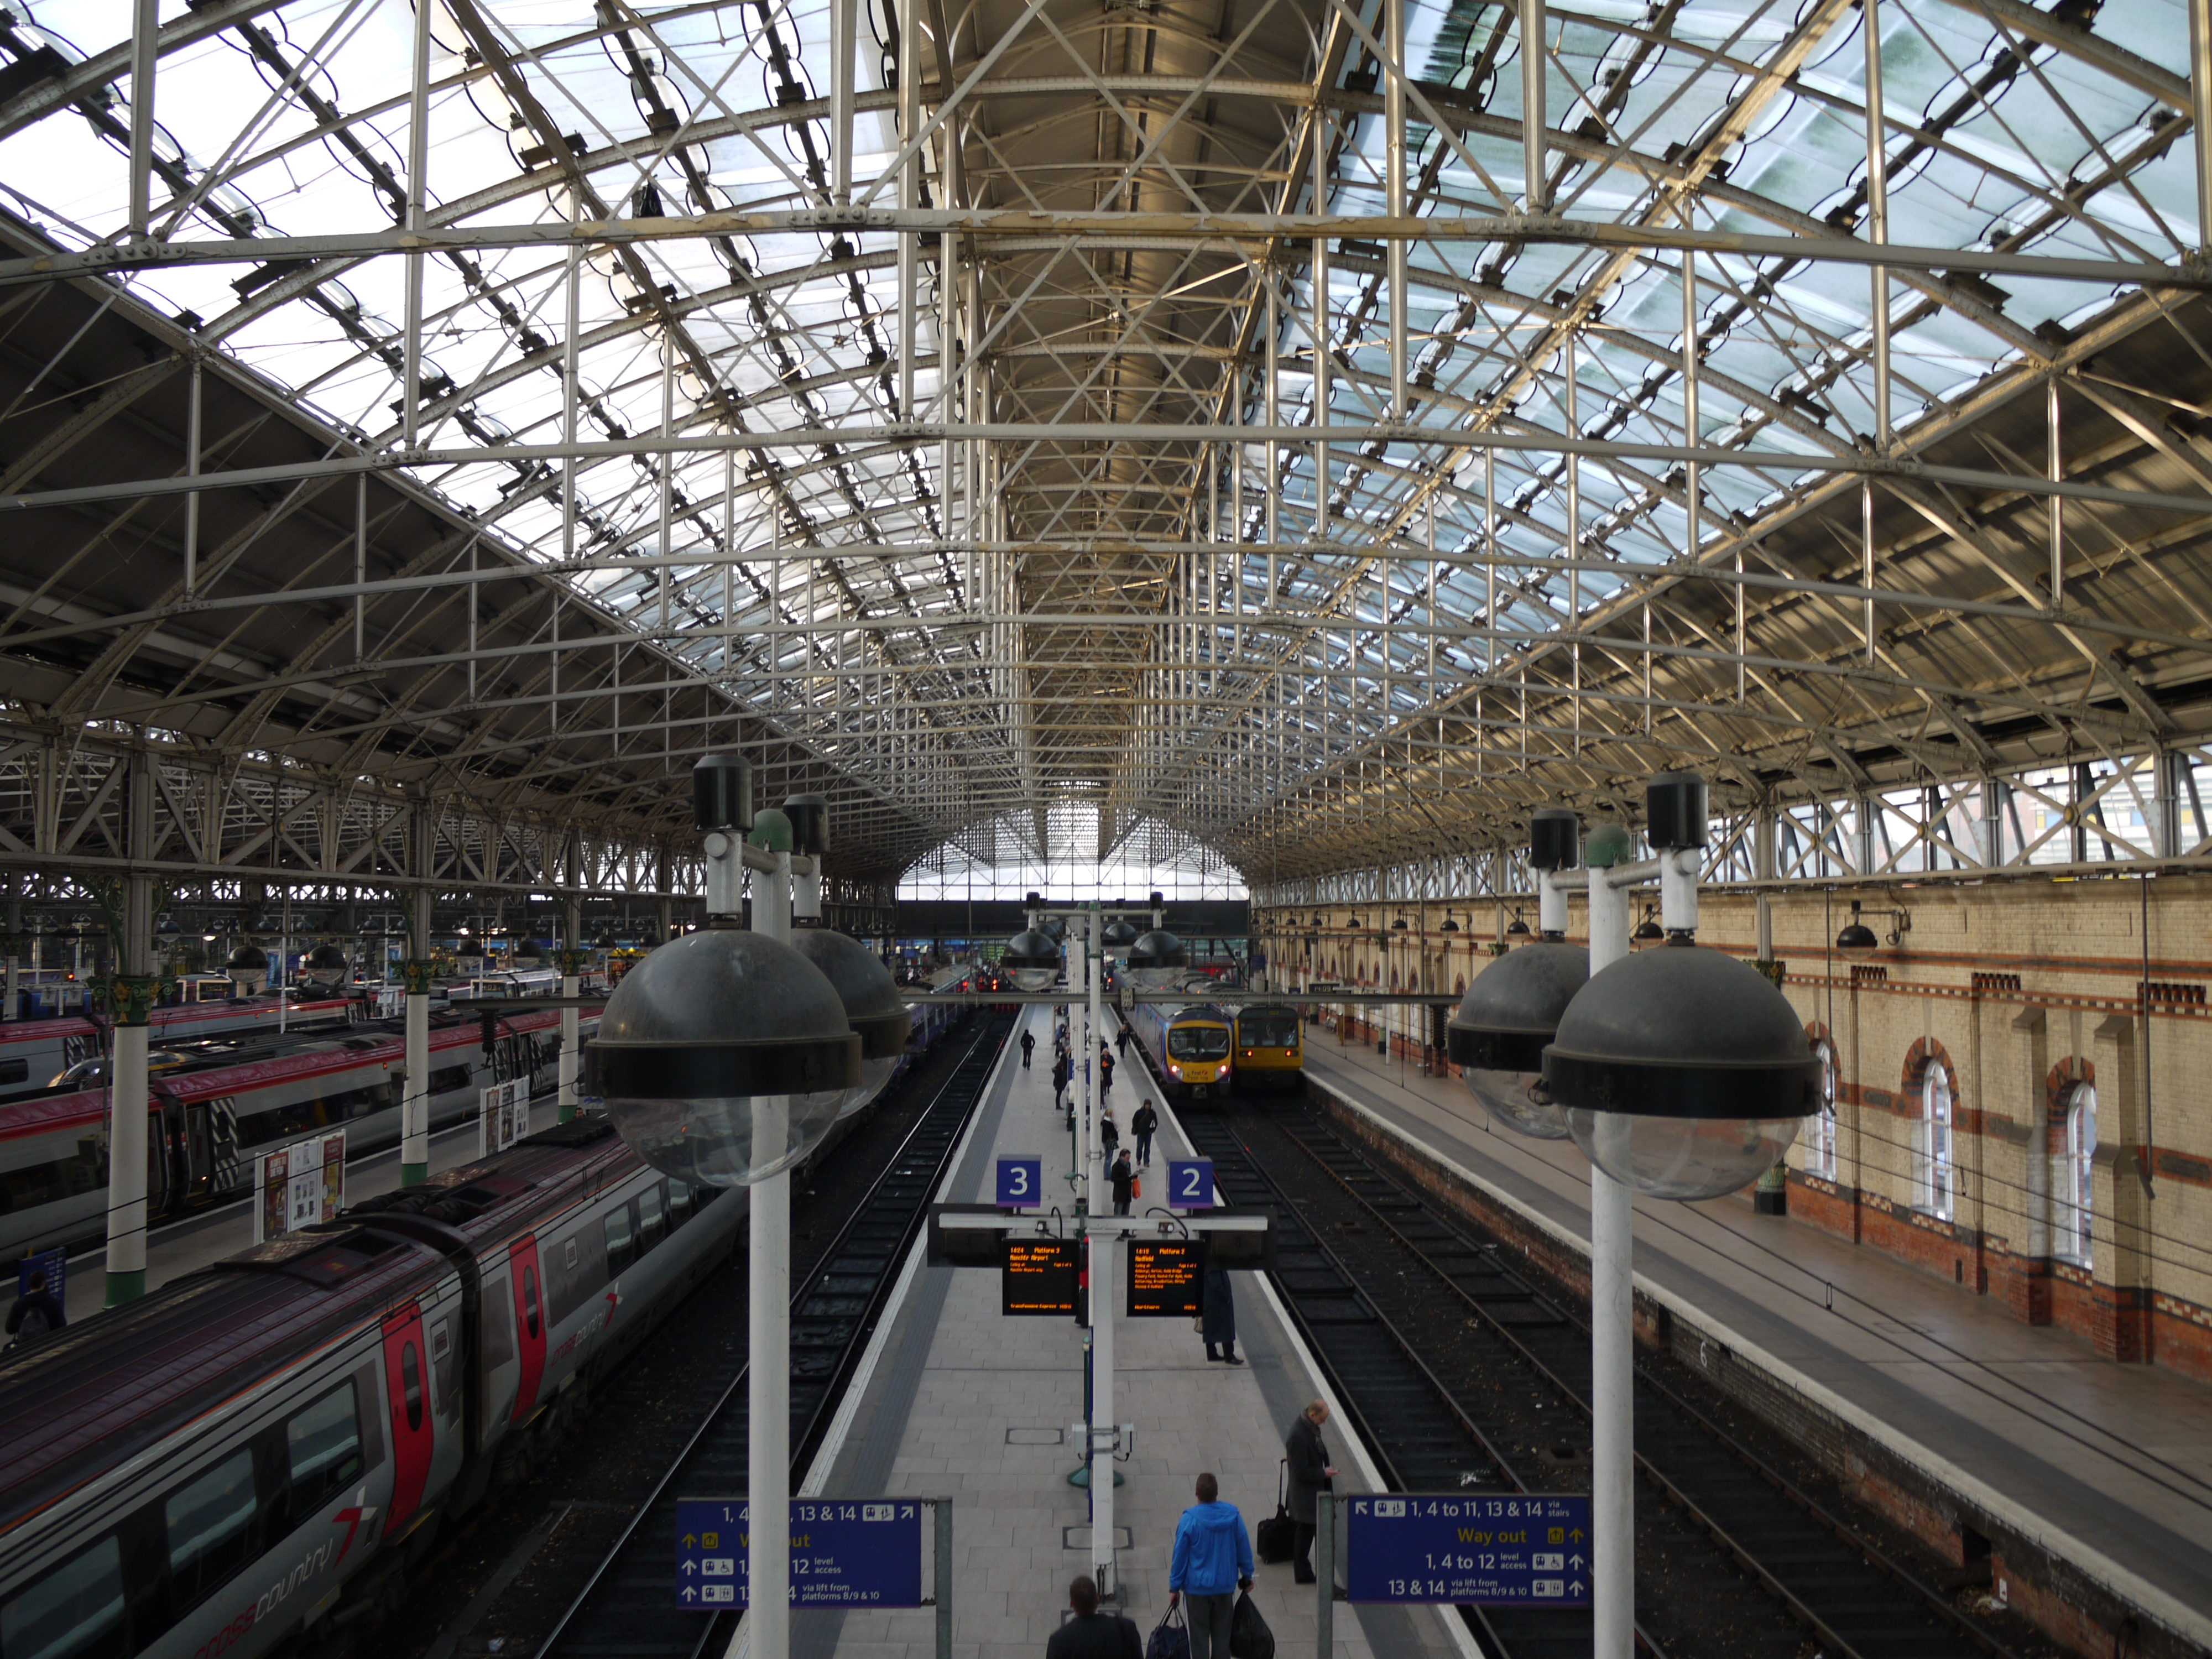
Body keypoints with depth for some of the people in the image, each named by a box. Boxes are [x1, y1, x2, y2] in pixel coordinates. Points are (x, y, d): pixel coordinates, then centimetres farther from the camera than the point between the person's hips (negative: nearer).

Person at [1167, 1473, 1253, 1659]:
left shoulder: (1189, 1520, -17)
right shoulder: (1233, 1516, -10)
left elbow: (1179, 1556, -10)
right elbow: (1244, 1550, 1)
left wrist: (1175, 1587, 1)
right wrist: (1247, 1576, 16)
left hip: (1197, 1588, -3)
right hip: (1226, 1586, 3)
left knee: (1199, 1637, 9)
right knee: (1222, 1635, 16)